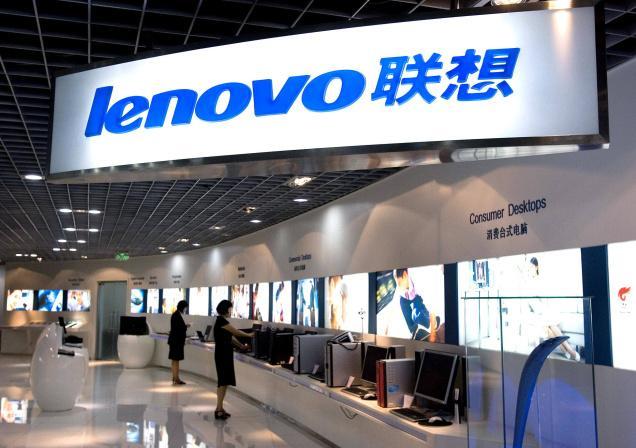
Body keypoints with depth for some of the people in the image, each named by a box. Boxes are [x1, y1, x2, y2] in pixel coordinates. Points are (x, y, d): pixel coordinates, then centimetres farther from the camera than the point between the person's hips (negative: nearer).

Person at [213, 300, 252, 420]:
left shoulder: (222, 321, 14)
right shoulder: (221, 321, -15)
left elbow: (230, 337, 20)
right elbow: (236, 332, -11)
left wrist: (241, 346, 22)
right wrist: (250, 335, 3)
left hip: (225, 354, 10)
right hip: (222, 355, -10)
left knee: (224, 382, 11)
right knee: (223, 382, -8)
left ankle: (220, 408, 15)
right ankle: (219, 410, -5)